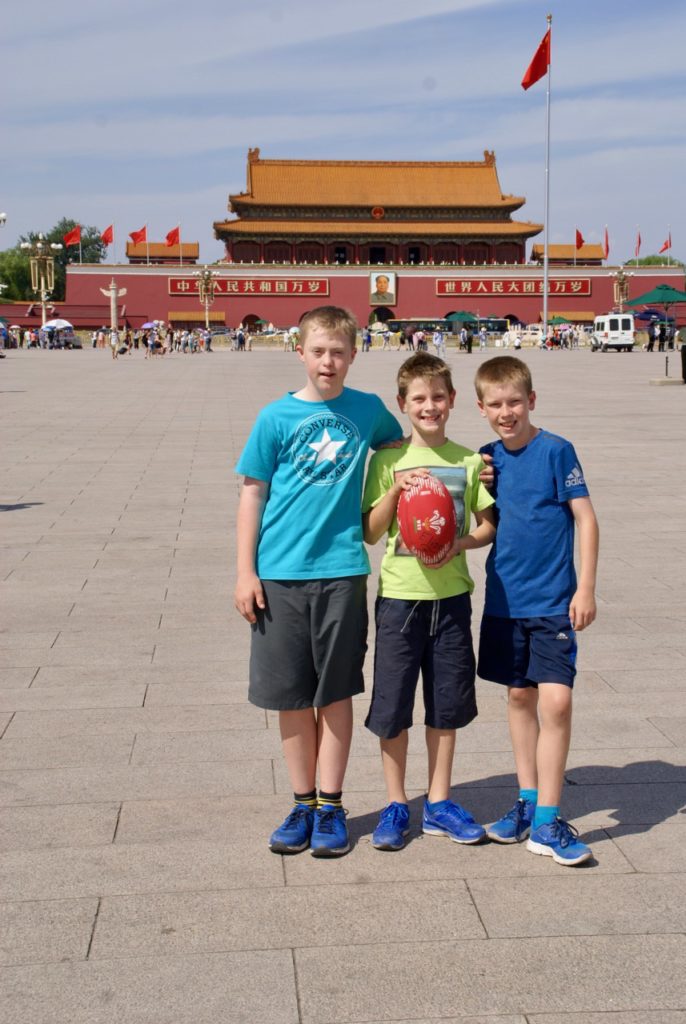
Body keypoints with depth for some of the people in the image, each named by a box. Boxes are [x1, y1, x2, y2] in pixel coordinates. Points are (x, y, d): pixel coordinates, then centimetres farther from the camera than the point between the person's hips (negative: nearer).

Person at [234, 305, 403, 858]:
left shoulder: (368, 410, 3)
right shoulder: (276, 417, -1)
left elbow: (398, 445, 24)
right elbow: (253, 494, 2)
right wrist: (245, 572, -2)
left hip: (342, 569, 1)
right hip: (280, 573, 0)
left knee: (336, 693, 7)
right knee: (291, 695, 7)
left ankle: (331, 806, 18)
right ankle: (303, 803, 21)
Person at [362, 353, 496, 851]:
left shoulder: (469, 461, 3)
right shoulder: (388, 460, -2)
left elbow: (488, 525, 8)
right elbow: (370, 533, -3)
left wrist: (461, 542, -11)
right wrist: (395, 491, -18)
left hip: (451, 595, 2)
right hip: (399, 594, -2)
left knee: (447, 702, 10)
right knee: (392, 703, 3)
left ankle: (439, 802, 24)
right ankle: (396, 804, 18)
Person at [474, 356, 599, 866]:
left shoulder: (556, 450, -9)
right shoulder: (487, 458, 5)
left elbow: (586, 519, -8)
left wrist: (586, 589, -11)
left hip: (553, 600, -5)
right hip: (505, 598, 5)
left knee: (556, 700, -10)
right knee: (519, 695, 12)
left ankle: (546, 821, -1)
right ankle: (528, 800, 26)